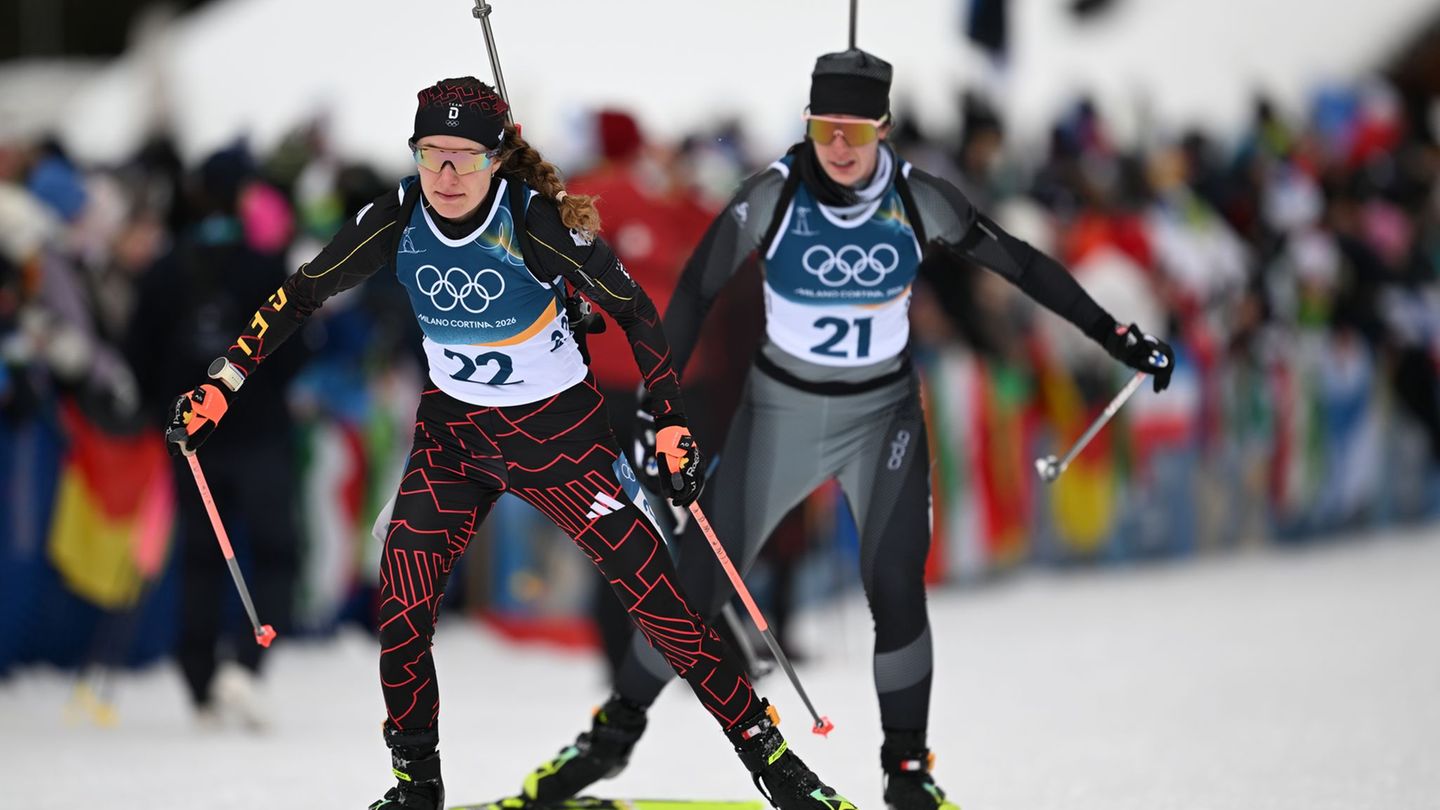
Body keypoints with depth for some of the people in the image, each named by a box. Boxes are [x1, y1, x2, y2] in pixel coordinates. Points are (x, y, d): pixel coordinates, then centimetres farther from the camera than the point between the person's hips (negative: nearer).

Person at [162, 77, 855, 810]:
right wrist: (221, 384, -4)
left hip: (559, 427, -3)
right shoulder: (398, 219, -14)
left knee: (652, 592, -10)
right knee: (400, 606, -6)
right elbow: (304, 293, -1)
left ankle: (765, 749, 1)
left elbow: (632, 310, -13)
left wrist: (672, 423, -16)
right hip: (453, 428, 3)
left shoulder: (536, 221, -24)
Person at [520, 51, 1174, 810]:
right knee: (701, 577, 0)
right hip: (781, 409, 0)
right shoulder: (772, 198, -19)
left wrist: (1115, 336, -4)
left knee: (894, 585, -13)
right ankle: (615, 733, 17)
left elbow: (1020, 263, -5)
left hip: (883, 413, 0)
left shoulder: (918, 201, -15)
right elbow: (695, 292, -10)